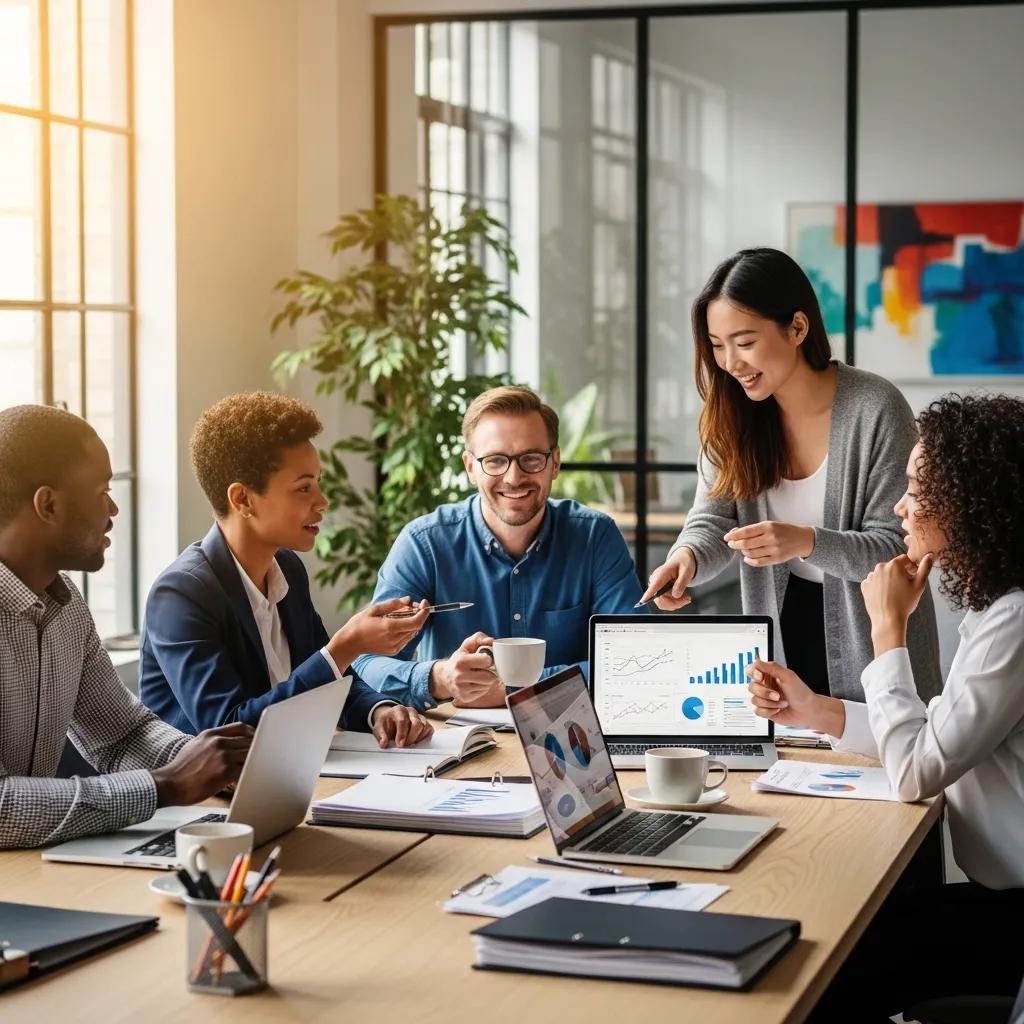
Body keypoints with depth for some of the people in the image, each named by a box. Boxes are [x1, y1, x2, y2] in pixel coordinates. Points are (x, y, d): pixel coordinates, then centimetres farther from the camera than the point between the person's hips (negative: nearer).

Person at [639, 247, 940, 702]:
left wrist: (806, 542, -35)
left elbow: (898, 548, -19)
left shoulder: (876, 410, -19)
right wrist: (686, 557, -27)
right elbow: (712, 521, -5)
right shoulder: (733, 416, -4)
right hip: (781, 631, 4)